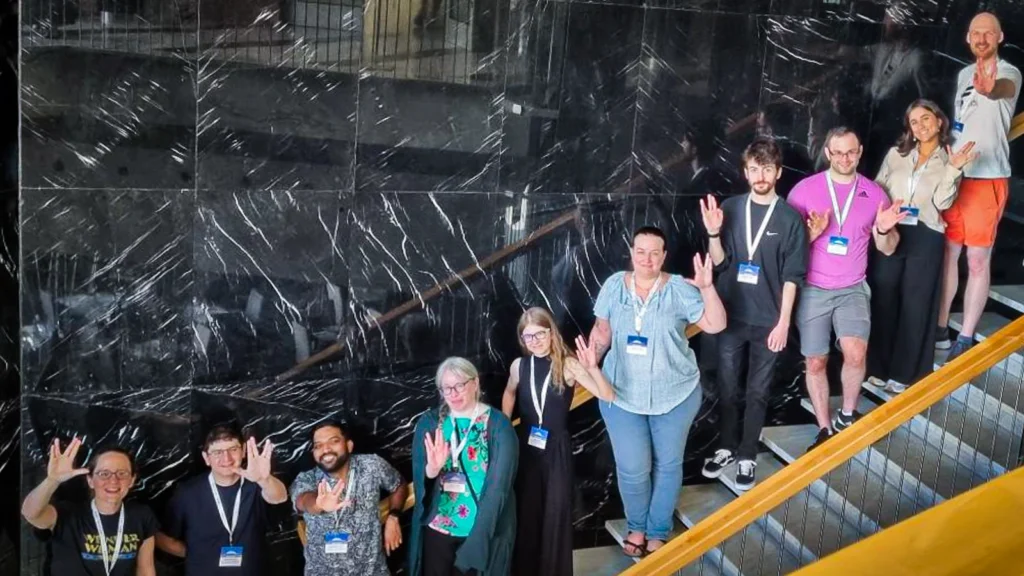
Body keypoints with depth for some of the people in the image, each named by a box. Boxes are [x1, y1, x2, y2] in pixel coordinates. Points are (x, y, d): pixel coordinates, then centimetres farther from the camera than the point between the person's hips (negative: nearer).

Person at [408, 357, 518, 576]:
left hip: (483, 531, -2)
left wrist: (477, 538, -17)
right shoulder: (429, 423, 0)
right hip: (436, 529, 2)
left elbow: (498, 485, -12)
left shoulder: (498, 425, -8)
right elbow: (419, 480, -3)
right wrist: (431, 470, -26)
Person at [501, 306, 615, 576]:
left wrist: (593, 368, -37)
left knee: (556, 511, 6)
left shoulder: (568, 365, -14)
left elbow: (608, 396, -21)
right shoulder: (519, 366, -3)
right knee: (525, 509, 14)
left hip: (557, 447, -3)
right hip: (525, 444, 3)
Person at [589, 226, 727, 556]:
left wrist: (707, 287, -29)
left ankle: (658, 532, 33)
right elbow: (602, 332, 5)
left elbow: (715, 325, -16)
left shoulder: (678, 290, -11)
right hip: (621, 394, 1)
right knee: (632, 469, 3)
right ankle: (636, 526, 30)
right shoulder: (614, 286, -4)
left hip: (675, 394, 0)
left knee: (667, 465, 14)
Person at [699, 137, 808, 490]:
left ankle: (747, 457, 22)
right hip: (731, 316, 2)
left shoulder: (790, 218, -6)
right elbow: (720, 263, 1)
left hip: (767, 321, -2)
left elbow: (792, 276, -5)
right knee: (726, 388, 12)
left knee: (758, 392, 9)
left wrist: (783, 322, -8)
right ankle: (727, 448, 30)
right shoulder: (730, 209, -1)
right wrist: (713, 234, -18)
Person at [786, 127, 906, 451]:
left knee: (855, 353, -20)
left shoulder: (874, 193, 1)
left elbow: (888, 249, 6)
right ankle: (825, 429, 23)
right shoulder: (804, 190, -5)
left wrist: (884, 230, -15)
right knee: (816, 362, 6)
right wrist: (811, 234, -21)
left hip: (852, 289, 0)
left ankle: (847, 416, 5)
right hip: (813, 290, 0)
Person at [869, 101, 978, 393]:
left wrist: (953, 170, -18)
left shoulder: (948, 161, 4)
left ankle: (904, 372, 15)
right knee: (883, 300, 5)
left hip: (925, 238, -1)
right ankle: (878, 366, 17)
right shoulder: (896, 153, 9)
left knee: (915, 304, 5)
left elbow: (943, 202, -7)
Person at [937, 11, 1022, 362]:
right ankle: (940, 329, 20)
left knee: (978, 259, -2)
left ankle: (966, 339, 4)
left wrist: (990, 88, -56)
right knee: (948, 252, 10)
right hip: (953, 175, 6)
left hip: (987, 179, -6)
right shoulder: (964, 74, 13)